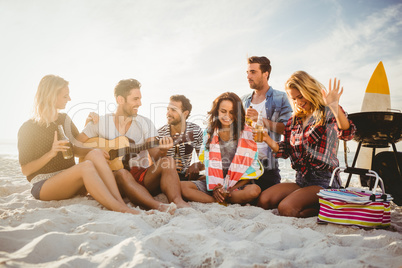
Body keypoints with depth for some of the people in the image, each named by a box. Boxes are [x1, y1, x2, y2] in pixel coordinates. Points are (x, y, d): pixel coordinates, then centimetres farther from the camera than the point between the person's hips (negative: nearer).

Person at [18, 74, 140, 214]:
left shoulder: (65, 120, 12)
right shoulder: (28, 128, -4)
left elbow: (77, 149, 17)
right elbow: (25, 170, -3)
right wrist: (51, 153, -19)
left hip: (70, 180, 5)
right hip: (44, 186, -5)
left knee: (96, 154, -27)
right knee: (86, 166, -35)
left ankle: (122, 203, -40)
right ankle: (119, 210, -44)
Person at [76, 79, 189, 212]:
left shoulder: (145, 123, 5)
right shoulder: (100, 123, 4)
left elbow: (155, 157, -3)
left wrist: (162, 151, -27)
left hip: (144, 178, 2)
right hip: (113, 178, -1)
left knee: (168, 161, -25)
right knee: (121, 173, -36)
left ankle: (177, 202, -43)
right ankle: (158, 206, -51)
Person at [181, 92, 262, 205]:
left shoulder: (247, 134, 1)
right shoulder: (209, 132, 8)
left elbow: (254, 167, -1)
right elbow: (205, 164, 7)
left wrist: (233, 188, -12)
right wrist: (215, 187, -8)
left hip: (238, 186, -2)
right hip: (212, 185, 2)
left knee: (254, 190, -35)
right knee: (182, 187, -23)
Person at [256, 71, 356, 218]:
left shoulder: (328, 112, -5)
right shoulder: (295, 119, 13)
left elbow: (347, 134, -27)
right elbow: (286, 150, 14)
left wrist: (335, 106, -40)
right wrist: (268, 140, -4)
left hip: (324, 182, -7)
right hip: (301, 180, 7)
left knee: (286, 209, -25)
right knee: (264, 200, -10)